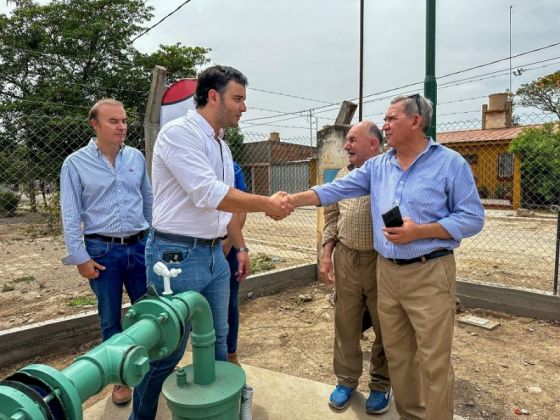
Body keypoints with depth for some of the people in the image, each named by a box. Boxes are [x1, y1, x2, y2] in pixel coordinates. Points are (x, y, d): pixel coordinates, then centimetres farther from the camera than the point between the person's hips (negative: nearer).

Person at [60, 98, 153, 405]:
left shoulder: (136, 157, 5)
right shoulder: (75, 163, -4)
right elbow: (70, 215, -4)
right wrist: (80, 257, -7)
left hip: (140, 246, 3)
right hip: (102, 250, -2)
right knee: (110, 319, 11)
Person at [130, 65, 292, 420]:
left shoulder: (221, 145, 13)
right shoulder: (179, 132, -14)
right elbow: (209, 194, -24)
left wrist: (241, 247, 21)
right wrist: (267, 204, -15)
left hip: (215, 255, 8)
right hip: (177, 256, -8)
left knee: (216, 341, 18)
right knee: (167, 350, 6)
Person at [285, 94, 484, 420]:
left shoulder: (450, 163, -5)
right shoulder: (377, 166, 9)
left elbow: (473, 218, -6)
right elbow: (336, 190, 5)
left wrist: (419, 231, -17)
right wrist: (294, 200, -6)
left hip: (430, 274, -5)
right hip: (387, 272, 5)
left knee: (433, 362, 2)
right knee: (398, 355, 16)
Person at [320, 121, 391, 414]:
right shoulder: (343, 176, 11)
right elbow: (331, 217, 14)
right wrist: (326, 254, 7)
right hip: (346, 259, 5)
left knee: (384, 326, 10)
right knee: (345, 323, 12)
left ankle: (381, 384, 30)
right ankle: (346, 380, 31)